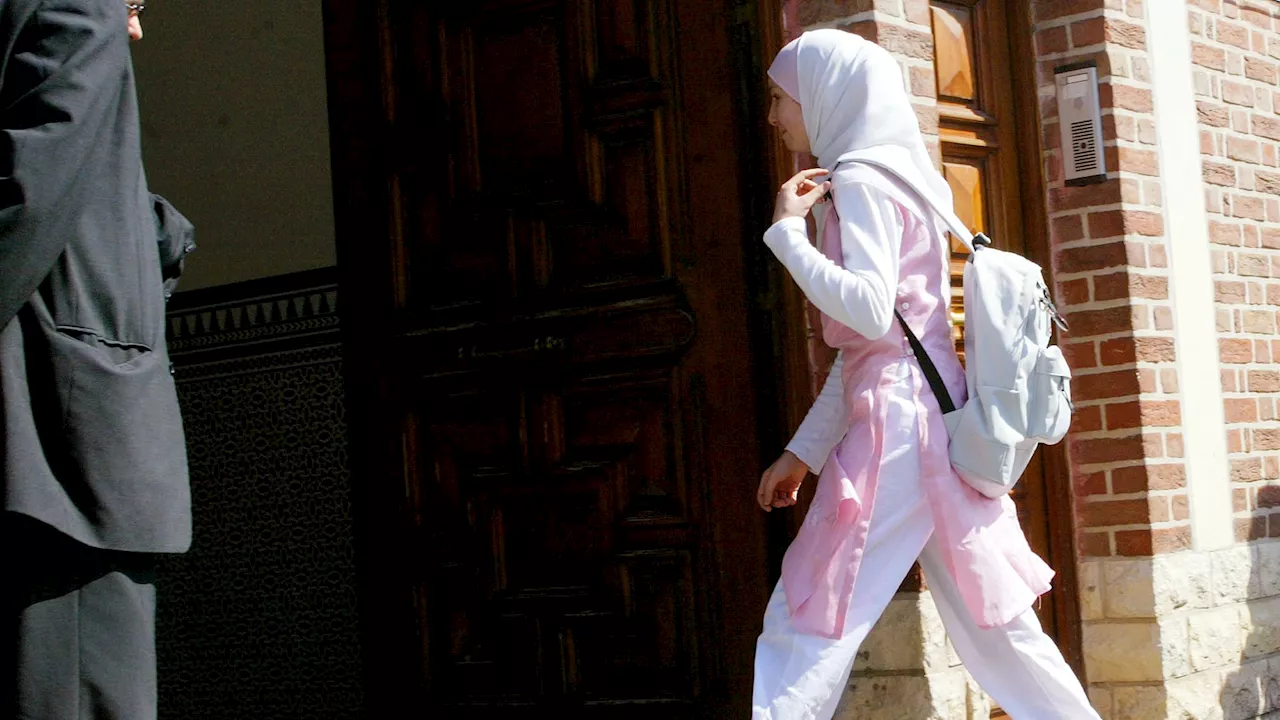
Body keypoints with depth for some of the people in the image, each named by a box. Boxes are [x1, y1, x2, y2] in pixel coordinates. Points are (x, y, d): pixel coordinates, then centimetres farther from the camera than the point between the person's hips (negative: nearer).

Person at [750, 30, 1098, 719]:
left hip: (896, 422, -9)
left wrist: (787, 231, -13)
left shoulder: (861, 180, -7)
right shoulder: (887, 177, 21)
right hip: (932, 421, 10)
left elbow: (868, 310, -23)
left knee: (807, 623, -7)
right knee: (987, 620, 12)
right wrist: (803, 451, 22)